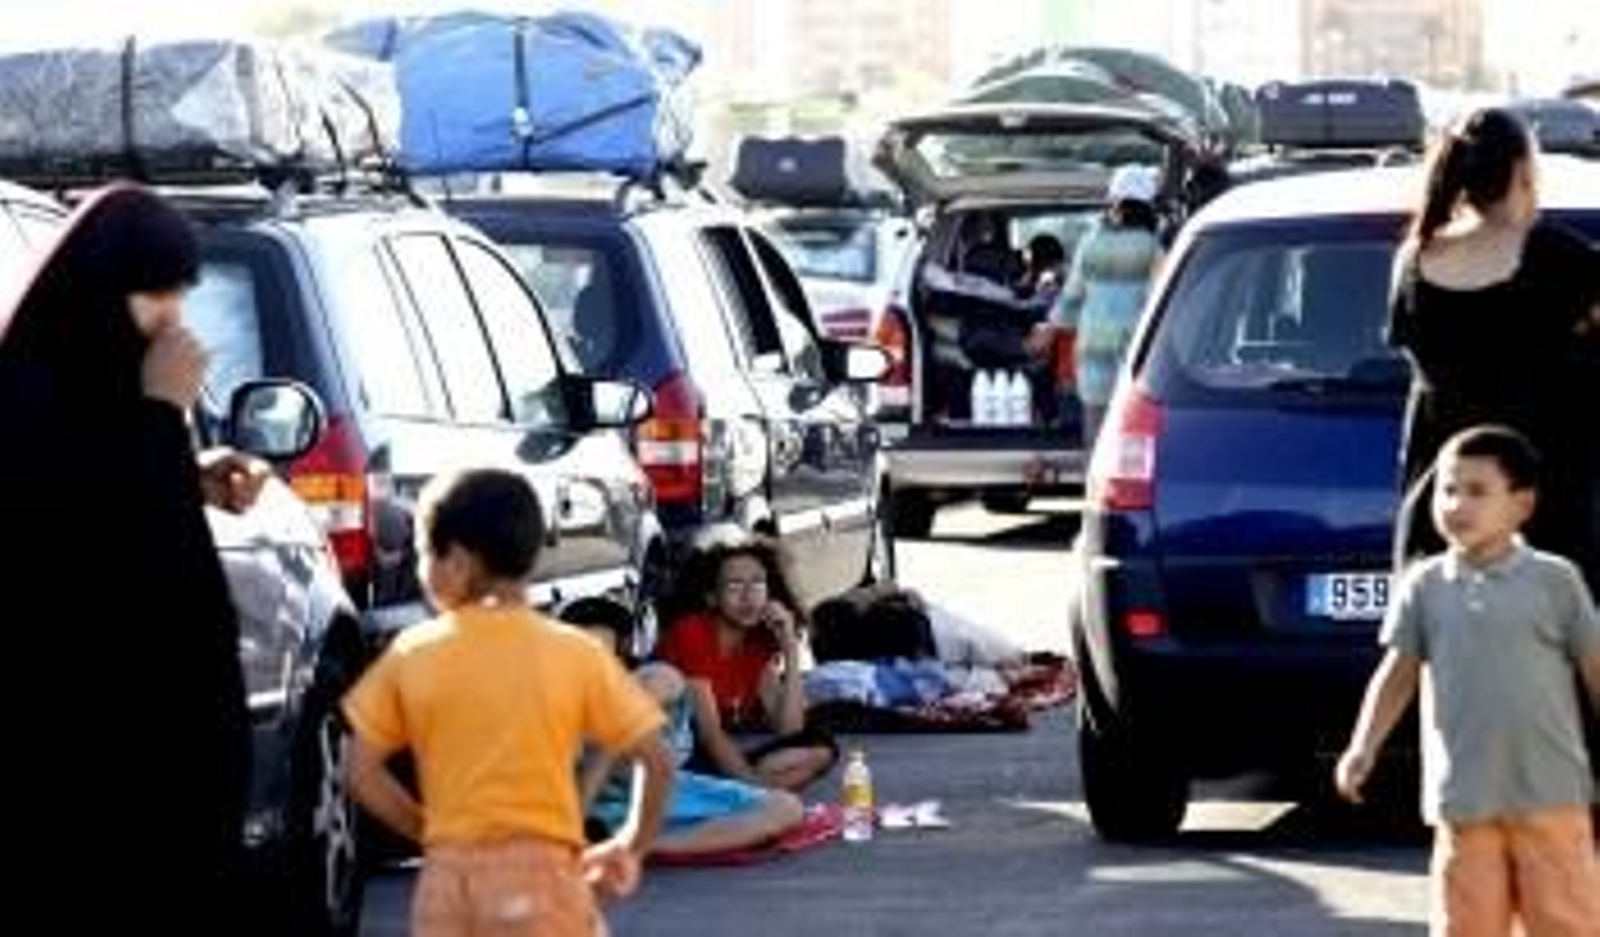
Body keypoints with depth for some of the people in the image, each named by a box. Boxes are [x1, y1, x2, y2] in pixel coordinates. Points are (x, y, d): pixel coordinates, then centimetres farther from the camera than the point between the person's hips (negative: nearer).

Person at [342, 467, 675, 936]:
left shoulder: (412, 654, 1)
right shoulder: (576, 654, -2)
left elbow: (362, 772, 2)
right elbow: (656, 761, -2)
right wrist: (632, 846, 11)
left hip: (448, 875, 2)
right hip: (541, 871, -2)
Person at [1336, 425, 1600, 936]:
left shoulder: (1554, 580, 0)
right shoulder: (1424, 586, 6)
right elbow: (1397, 672, 6)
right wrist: (1363, 749, -8)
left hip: (1550, 797, -2)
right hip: (1464, 801, 2)